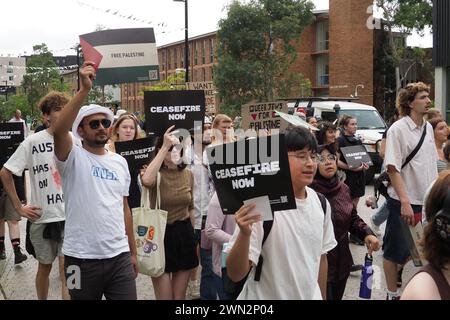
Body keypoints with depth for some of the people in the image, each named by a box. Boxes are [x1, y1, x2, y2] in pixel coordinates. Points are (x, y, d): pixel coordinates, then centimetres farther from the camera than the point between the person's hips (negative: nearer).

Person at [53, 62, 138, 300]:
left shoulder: (120, 162, 11)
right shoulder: (73, 157, -5)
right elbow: (59, 130, -28)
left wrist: (132, 252, 15)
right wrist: (84, 89, -31)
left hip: (119, 256, 4)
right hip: (82, 258, -4)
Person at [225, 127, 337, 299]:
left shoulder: (321, 204, -3)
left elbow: (321, 258, 9)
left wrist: (322, 296, 11)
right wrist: (245, 234, -37)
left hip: (310, 295, 5)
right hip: (266, 295, -5)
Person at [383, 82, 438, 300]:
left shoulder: (428, 128, 8)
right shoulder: (398, 130, -13)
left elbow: (432, 165, 15)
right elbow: (393, 168, -17)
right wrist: (405, 202, -22)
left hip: (427, 200, 7)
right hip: (404, 202, -7)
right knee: (395, 250, 6)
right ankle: (392, 294, 20)